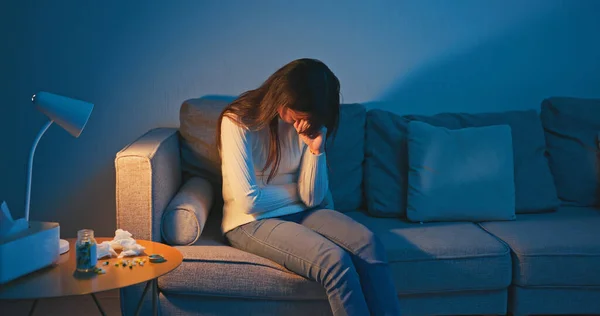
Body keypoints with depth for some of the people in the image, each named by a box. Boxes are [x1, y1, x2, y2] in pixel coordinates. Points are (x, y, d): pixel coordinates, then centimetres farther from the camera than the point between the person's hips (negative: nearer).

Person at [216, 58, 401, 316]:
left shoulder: (308, 125, 2)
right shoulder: (238, 121, -14)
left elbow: (312, 199, -3)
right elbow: (250, 201, -18)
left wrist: (316, 149, -16)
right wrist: (298, 190, -4)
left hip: (298, 213, 6)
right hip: (251, 222, -5)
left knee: (368, 243, -23)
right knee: (335, 261, -30)